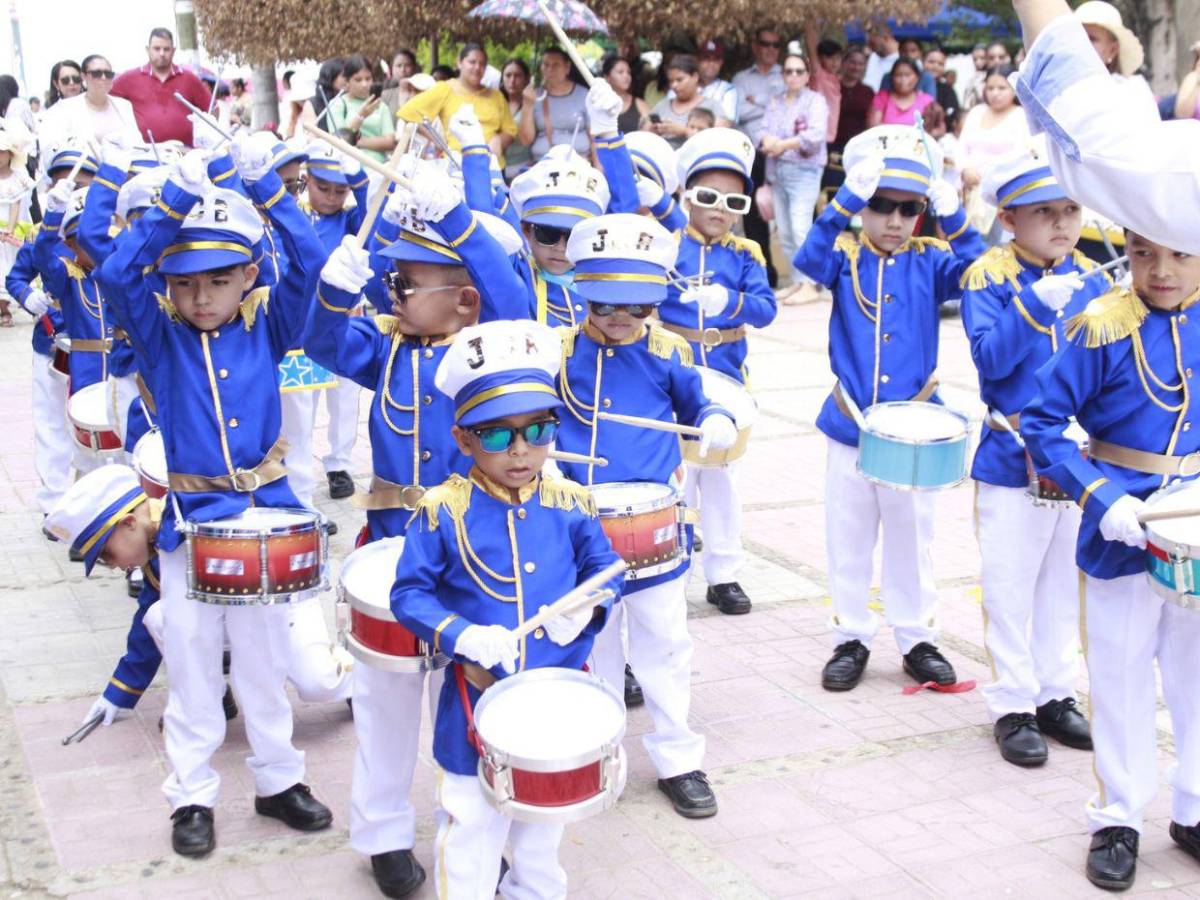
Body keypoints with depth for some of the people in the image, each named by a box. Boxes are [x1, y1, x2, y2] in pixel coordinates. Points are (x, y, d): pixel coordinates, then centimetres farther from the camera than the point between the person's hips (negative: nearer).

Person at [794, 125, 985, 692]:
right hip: (849, 427, 0)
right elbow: (809, 261, -23)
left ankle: (917, 640, 25)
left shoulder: (929, 262, 0)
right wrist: (844, 204, -34)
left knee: (910, 540, 13)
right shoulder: (845, 257, -2)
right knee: (848, 543, 11)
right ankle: (851, 640, 24)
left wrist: (954, 220, -28)